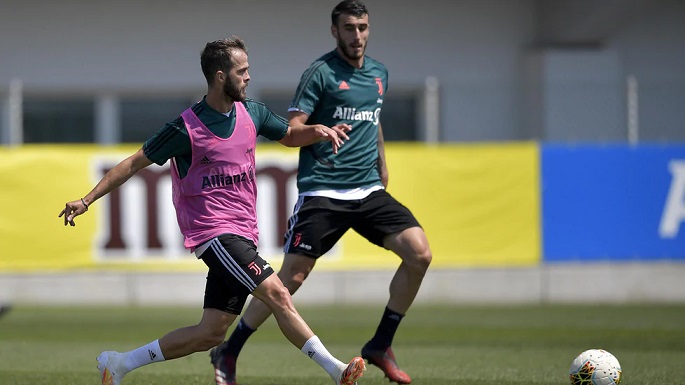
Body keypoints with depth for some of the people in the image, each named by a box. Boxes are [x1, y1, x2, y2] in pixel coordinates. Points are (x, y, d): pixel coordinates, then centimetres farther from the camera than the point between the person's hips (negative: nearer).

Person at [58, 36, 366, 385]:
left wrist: (317, 131, 3)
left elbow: (290, 136, 26)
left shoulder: (251, 114, 8)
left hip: (243, 232, 7)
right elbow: (135, 163, -2)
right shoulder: (187, 128, -10)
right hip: (213, 231, -7)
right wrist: (86, 201, -4)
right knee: (276, 293, -22)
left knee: (210, 334, 5)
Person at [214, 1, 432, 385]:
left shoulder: (379, 73, 14)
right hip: (322, 193, -6)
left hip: (369, 191, 6)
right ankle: (229, 353, 6)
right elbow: (291, 130, -10)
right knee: (291, 278, -9)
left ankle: (381, 345, 1)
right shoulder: (321, 72, -6)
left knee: (420, 253, -11)